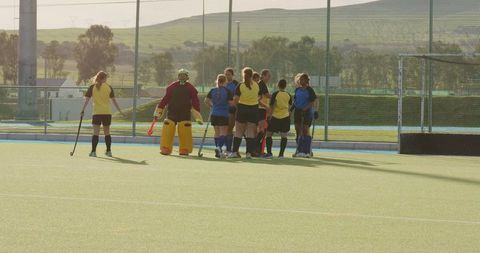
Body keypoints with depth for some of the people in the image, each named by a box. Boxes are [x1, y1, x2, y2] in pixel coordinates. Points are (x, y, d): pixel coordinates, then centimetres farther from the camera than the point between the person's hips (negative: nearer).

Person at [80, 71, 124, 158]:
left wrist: (83, 110, 3)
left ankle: (93, 151, -6)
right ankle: (108, 151, 17)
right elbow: (114, 100, 4)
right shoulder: (109, 87, 2)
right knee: (107, 132, 12)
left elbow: (87, 100, -2)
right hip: (107, 113, 1)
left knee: (96, 132, 0)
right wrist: (120, 111, 12)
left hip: (96, 113, -1)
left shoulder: (92, 87, 0)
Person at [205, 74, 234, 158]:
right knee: (223, 133, -3)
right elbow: (231, 102, -11)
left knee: (217, 133, 14)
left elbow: (206, 100, 5)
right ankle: (219, 147, -25)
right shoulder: (227, 91, -10)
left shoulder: (212, 91, 3)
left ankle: (219, 151, 17)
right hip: (224, 115, -4)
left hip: (214, 114, 4)